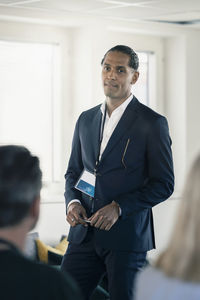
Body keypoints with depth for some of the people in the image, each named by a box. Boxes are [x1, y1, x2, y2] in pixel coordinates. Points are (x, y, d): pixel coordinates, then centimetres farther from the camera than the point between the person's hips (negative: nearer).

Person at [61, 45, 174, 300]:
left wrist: (119, 207, -16)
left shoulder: (152, 123, -4)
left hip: (127, 236, -5)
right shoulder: (86, 119, 14)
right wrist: (72, 201, 0)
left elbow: (163, 184, -6)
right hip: (84, 233, 5)